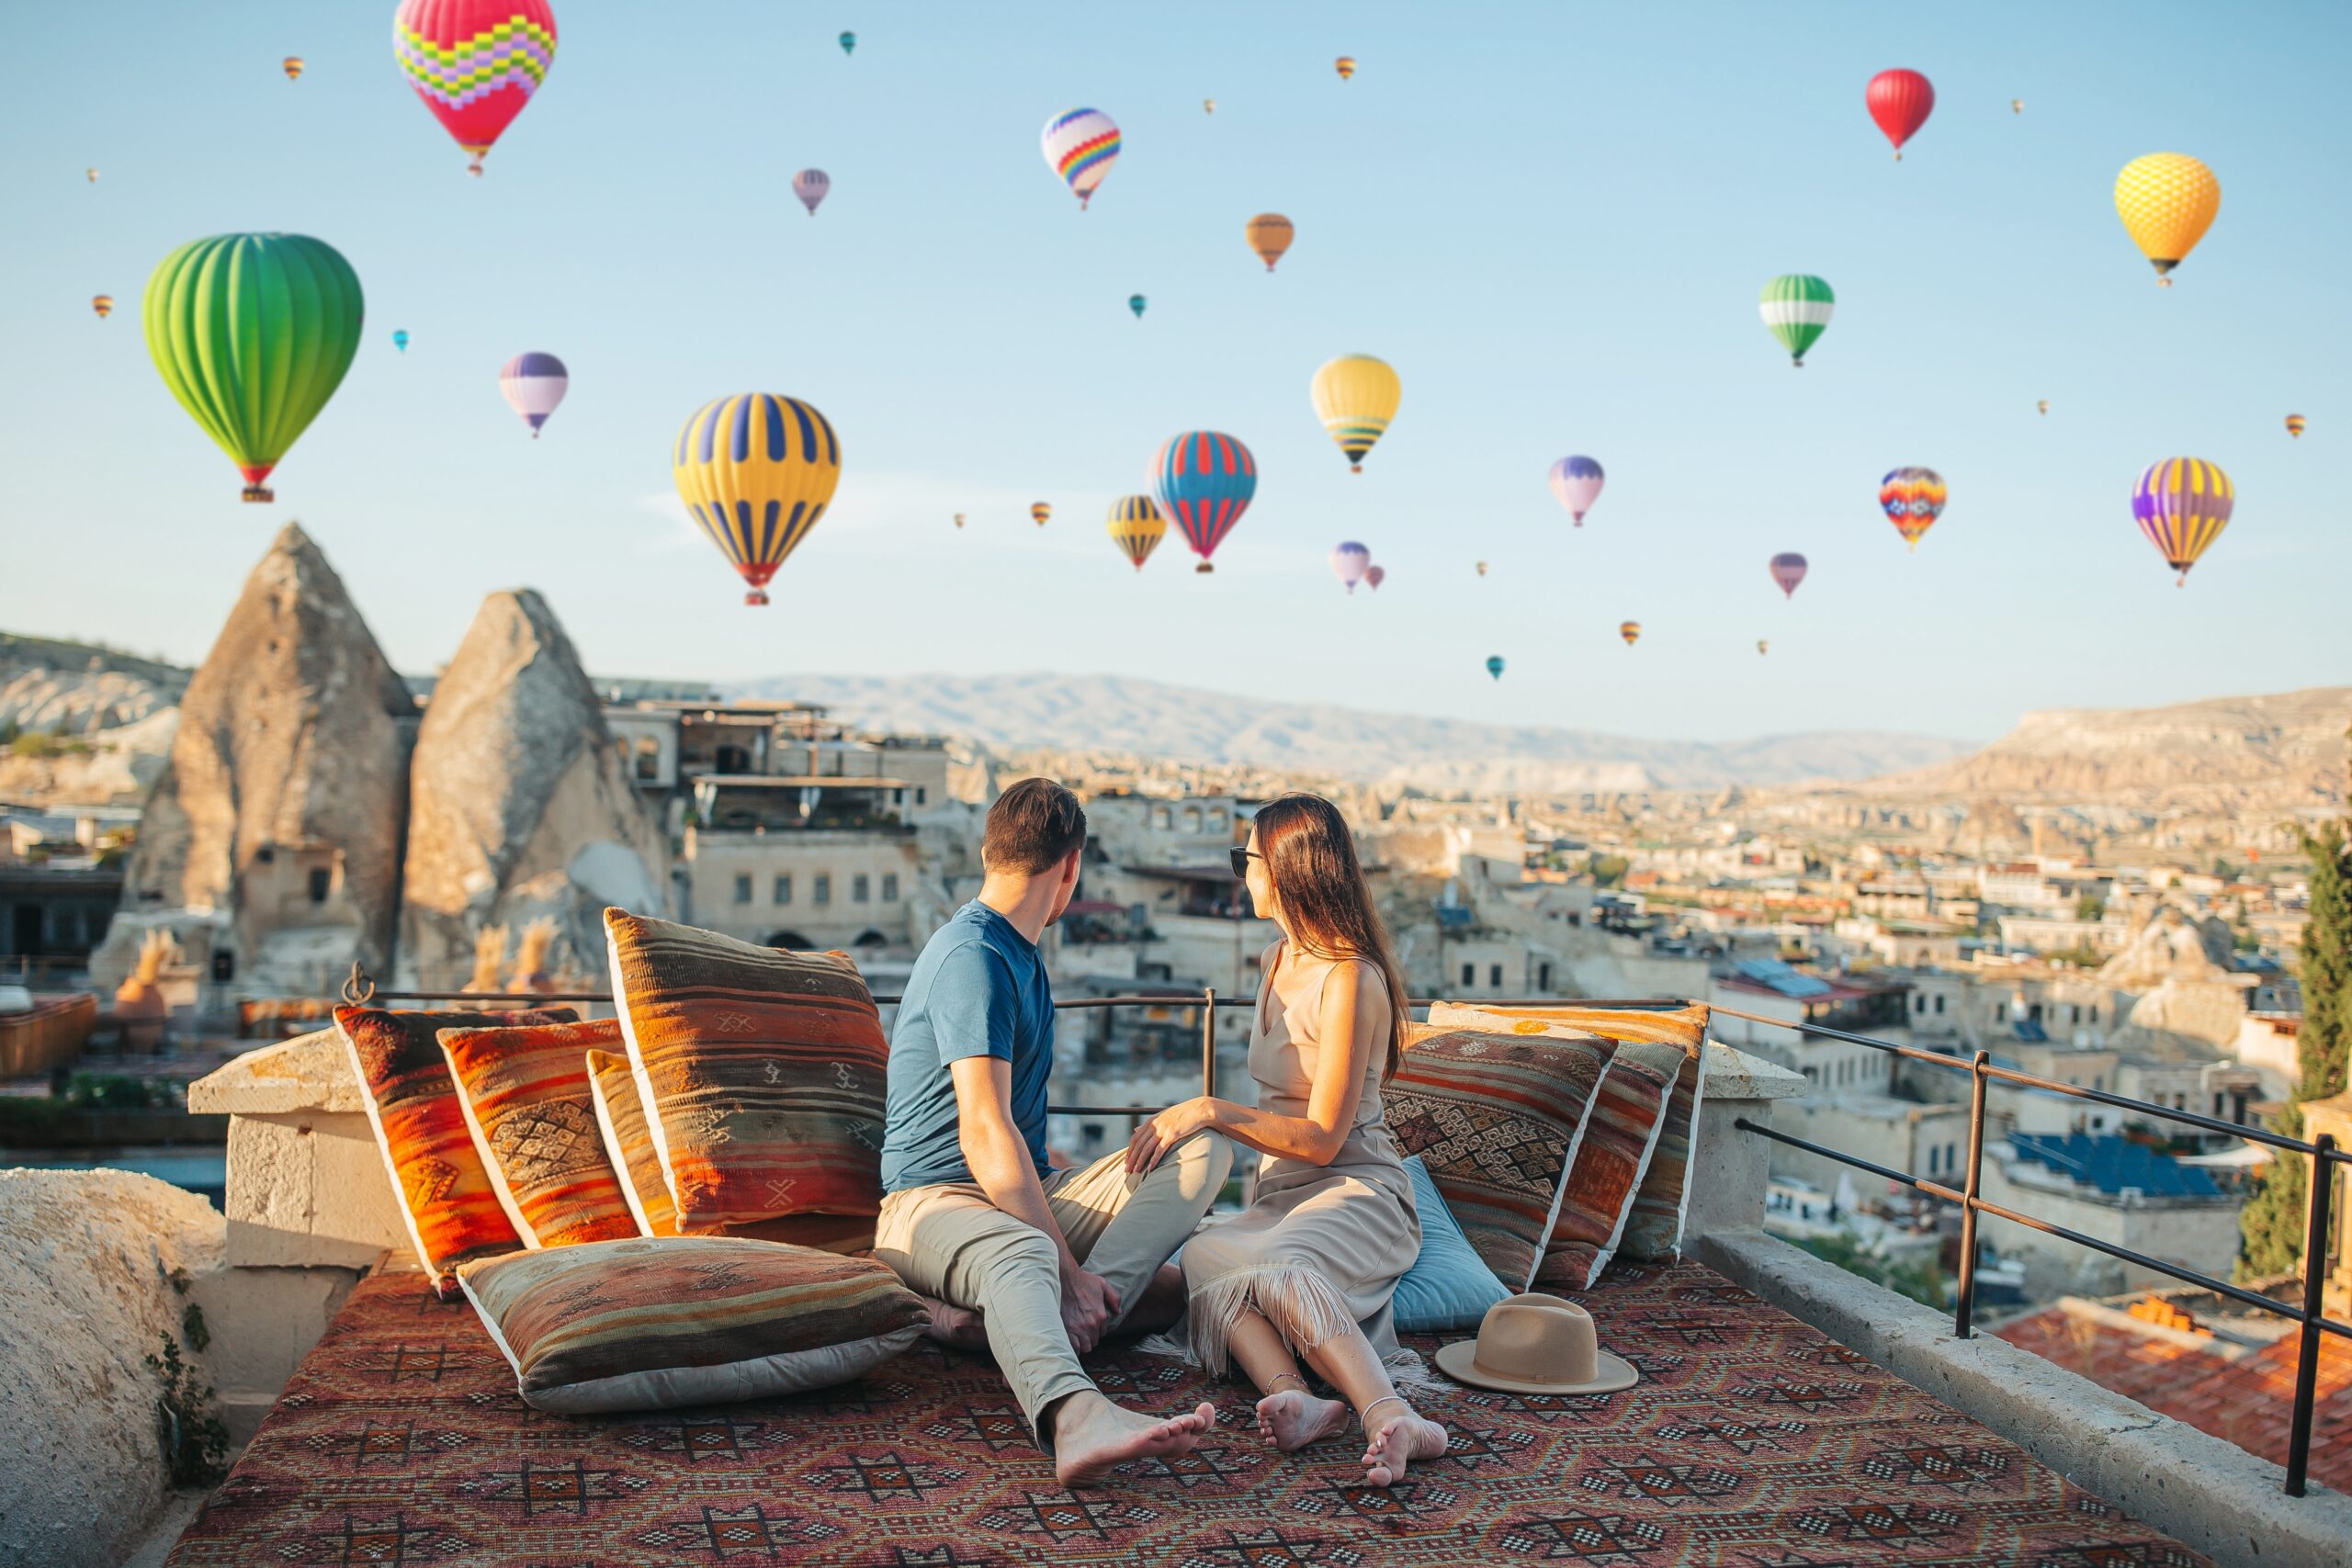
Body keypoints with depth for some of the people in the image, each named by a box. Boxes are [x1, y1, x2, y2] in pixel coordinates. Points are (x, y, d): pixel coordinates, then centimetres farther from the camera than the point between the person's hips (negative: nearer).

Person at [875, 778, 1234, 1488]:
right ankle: (1077, 1416, -72)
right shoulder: (971, 957, -13)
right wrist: (1069, 1267, -27)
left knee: (1203, 1150, -8)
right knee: (1020, 1254, -41)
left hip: (1024, 1193, 9)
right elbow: (985, 1133, -24)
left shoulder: (1019, 956, 20)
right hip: (933, 1200, -9)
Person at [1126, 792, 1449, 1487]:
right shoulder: (1278, 961, 16)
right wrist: (1183, 1120, 20)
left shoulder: (1350, 980, -13)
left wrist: (1212, 1111, -18)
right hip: (1280, 1195, 7)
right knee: (1200, 1261, -27)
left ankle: (1393, 1419, -53)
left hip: (1356, 1192, -7)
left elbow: (1323, 1139, -16)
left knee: (1276, 1266, -40)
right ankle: (1296, 1397, -49)